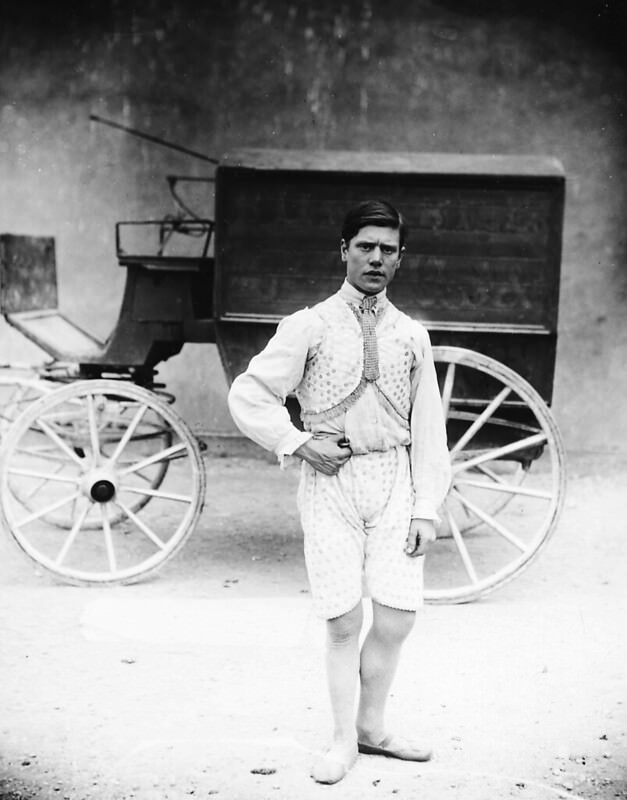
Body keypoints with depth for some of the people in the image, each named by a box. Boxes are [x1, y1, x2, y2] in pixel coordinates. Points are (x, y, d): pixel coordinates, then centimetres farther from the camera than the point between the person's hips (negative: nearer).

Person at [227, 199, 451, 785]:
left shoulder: (412, 336, 9)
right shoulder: (309, 326, 1)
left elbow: (428, 427, 8)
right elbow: (247, 395, 0)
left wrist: (426, 509, 2)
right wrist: (300, 443, -9)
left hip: (394, 480, 3)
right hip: (330, 481, -2)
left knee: (397, 617, 1)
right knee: (344, 622, 0)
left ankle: (372, 727, 23)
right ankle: (343, 741, 18)